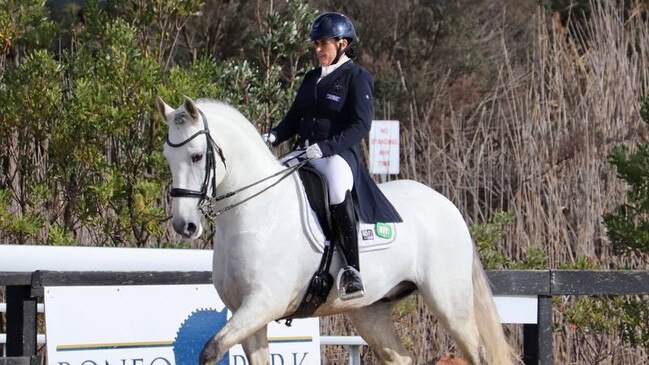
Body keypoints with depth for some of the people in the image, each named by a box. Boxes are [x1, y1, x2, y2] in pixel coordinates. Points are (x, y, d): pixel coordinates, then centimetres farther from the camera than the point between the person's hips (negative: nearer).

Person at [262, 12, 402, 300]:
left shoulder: (357, 78, -1)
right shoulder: (312, 79, 20)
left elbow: (361, 125, -12)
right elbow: (294, 119, 20)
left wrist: (325, 147, -23)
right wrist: (273, 137, -2)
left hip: (339, 154, -8)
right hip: (305, 154, 8)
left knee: (337, 188, -40)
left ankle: (352, 270, -39)